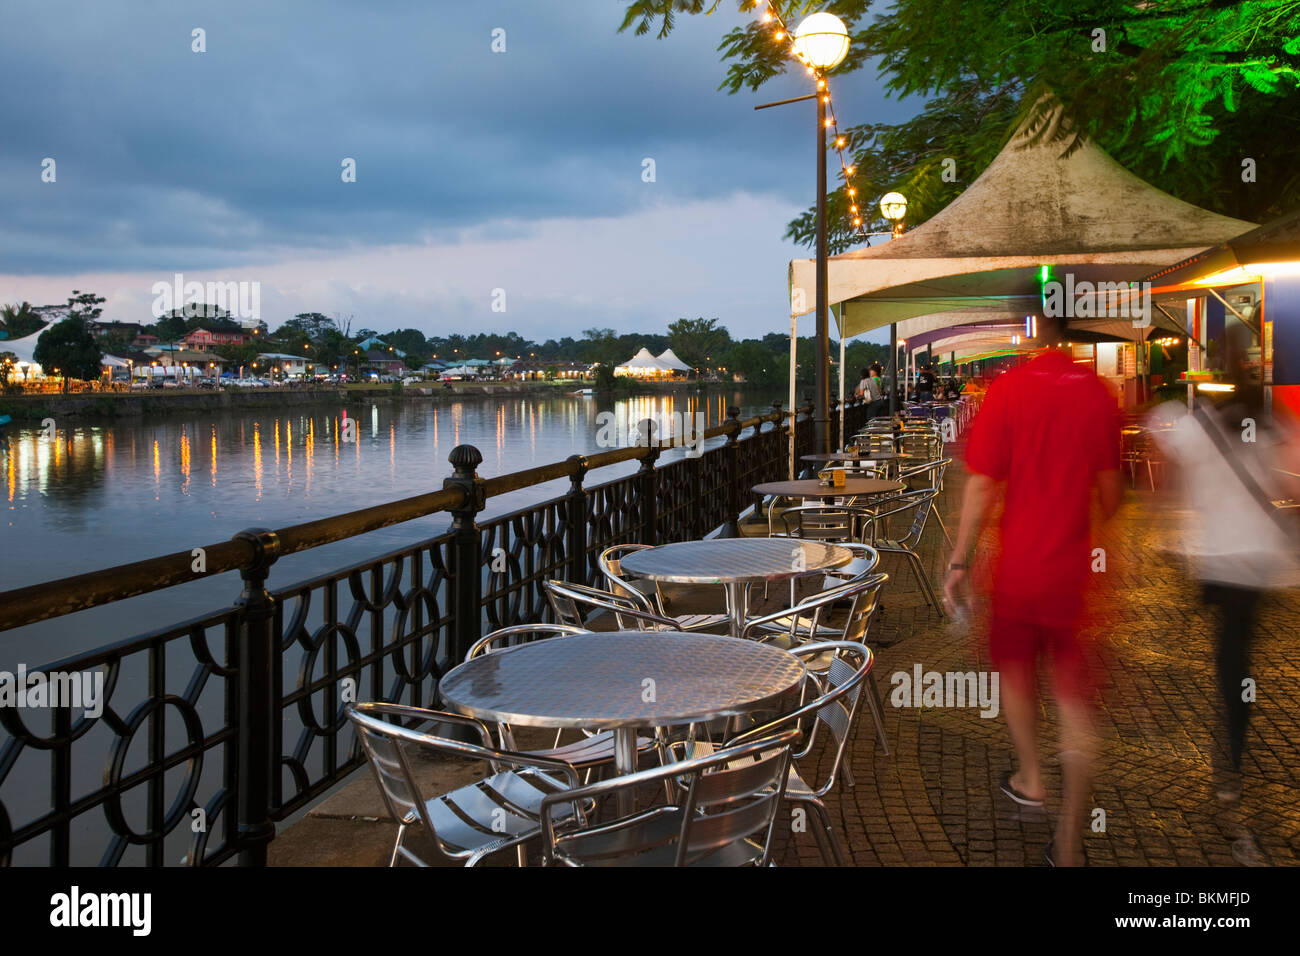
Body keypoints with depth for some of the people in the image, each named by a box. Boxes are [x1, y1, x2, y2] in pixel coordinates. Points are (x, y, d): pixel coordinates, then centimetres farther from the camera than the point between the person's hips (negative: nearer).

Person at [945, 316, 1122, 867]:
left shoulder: (1007, 391, -12)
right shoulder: (1099, 395, -4)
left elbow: (981, 486, -12)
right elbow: (1110, 490, 4)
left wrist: (959, 562, -4)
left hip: (1020, 564, -1)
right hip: (1077, 568, 2)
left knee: (1015, 668, 25)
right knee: (1074, 701, 7)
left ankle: (1030, 778, 40)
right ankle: (1069, 844, 9)